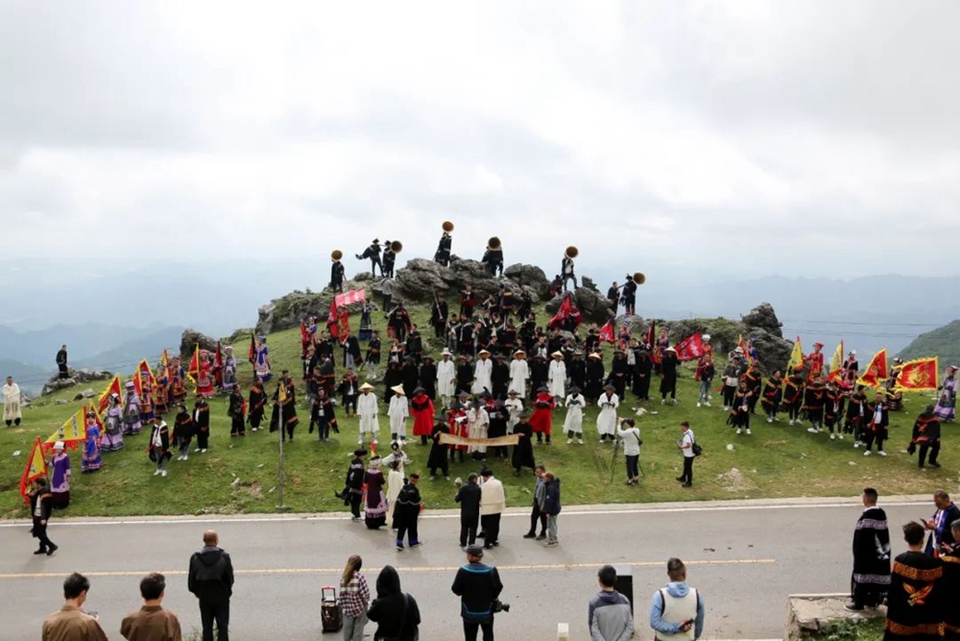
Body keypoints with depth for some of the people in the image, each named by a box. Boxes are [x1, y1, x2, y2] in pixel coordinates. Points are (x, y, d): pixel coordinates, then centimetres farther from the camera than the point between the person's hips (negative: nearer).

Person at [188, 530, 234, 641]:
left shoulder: (195, 558, -8)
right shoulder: (224, 557, -14)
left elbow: (191, 579, -3)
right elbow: (230, 578, -9)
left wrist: (197, 592, 14)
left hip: (204, 598, 2)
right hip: (221, 597, -2)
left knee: (207, 628, 12)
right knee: (222, 627, 7)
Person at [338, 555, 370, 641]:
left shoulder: (343, 578, -6)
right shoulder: (360, 577, -16)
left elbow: (342, 594, -3)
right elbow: (365, 594, -16)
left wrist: (341, 605, 8)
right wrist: (366, 603, 1)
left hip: (347, 609, 3)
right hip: (359, 608, -3)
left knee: (347, 629, 16)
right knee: (358, 630, 10)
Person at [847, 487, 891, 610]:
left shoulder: (866, 516, -23)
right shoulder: (881, 513, 2)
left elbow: (861, 537, -20)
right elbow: (883, 533, 9)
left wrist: (857, 553, -12)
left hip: (865, 553, -8)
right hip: (879, 553, 8)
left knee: (862, 575, 2)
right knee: (876, 574, 15)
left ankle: (859, 603, 9)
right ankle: (872, 601, 25)